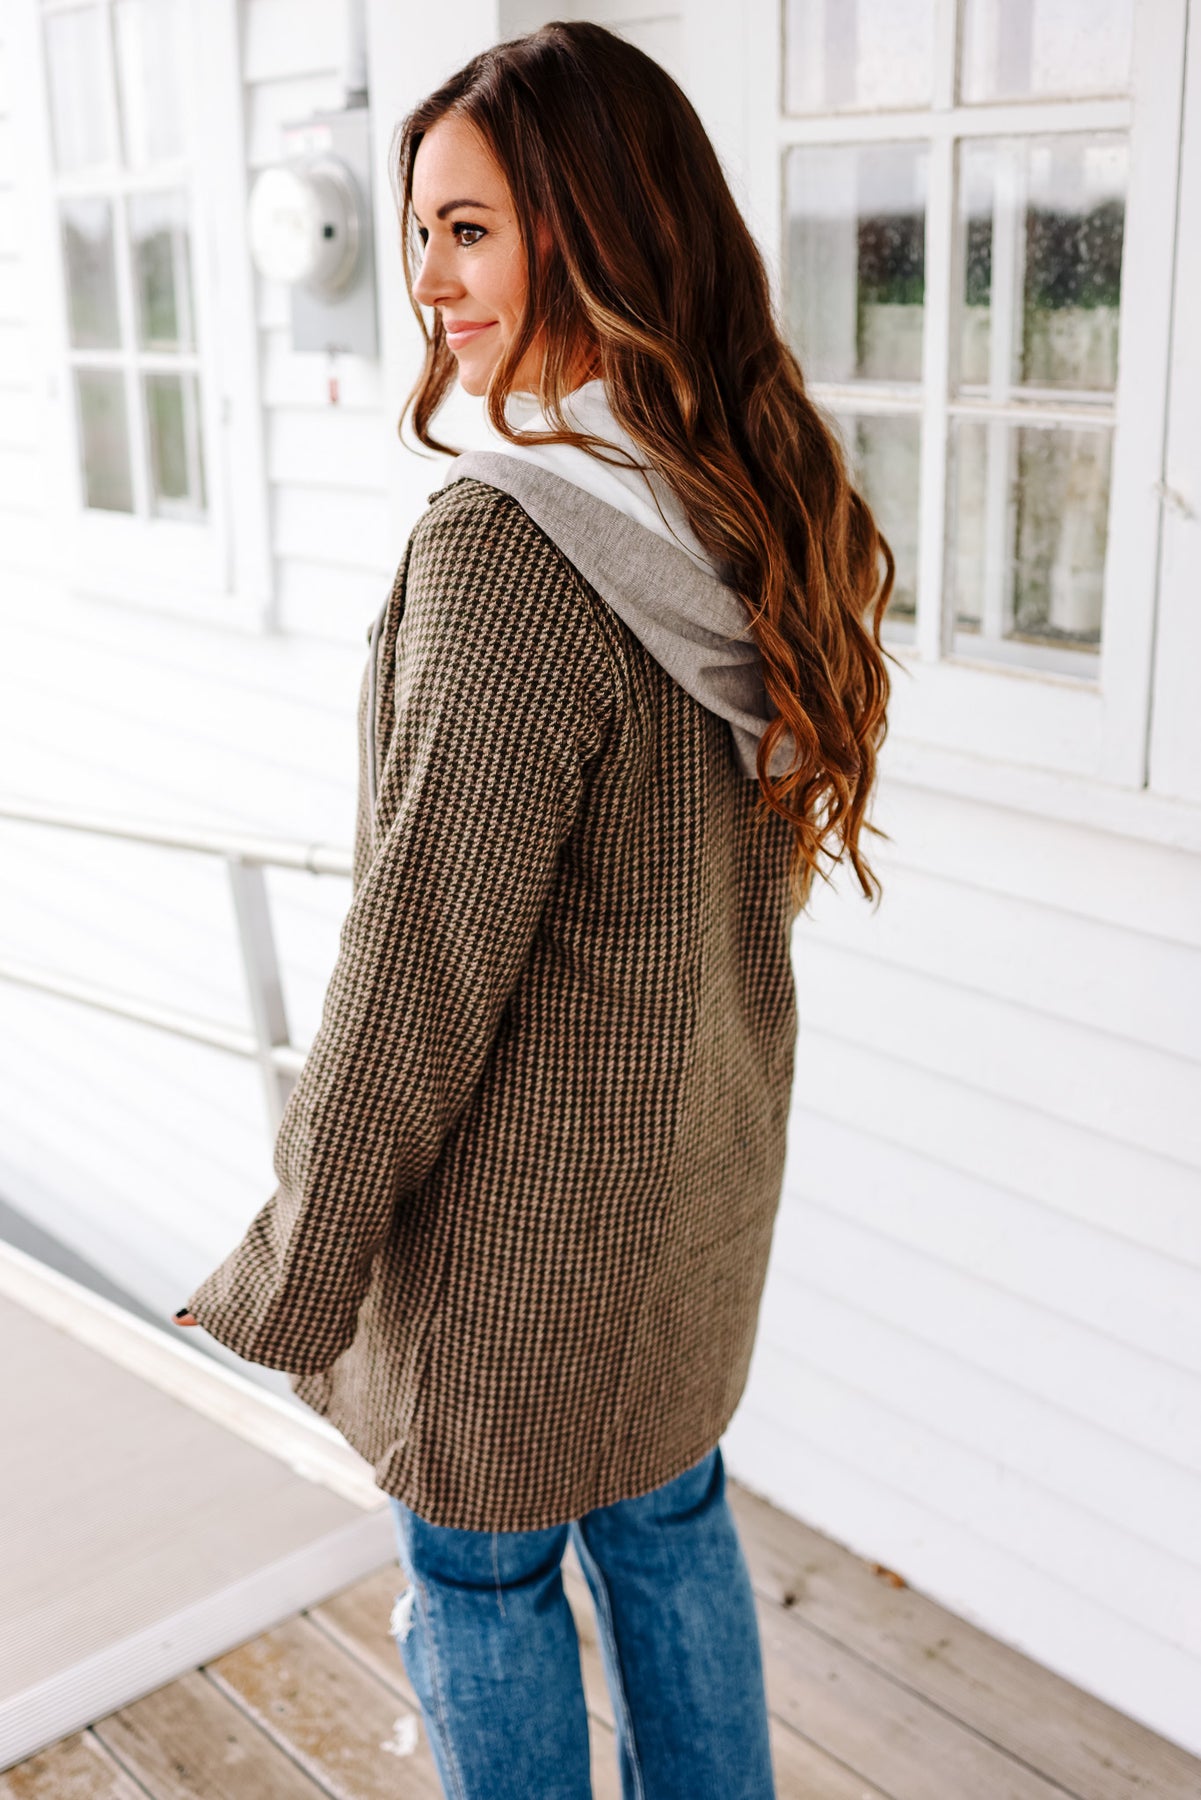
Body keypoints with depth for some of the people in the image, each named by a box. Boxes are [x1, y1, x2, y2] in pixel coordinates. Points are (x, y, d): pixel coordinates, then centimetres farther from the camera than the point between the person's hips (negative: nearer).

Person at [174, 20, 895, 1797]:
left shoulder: (508, 552, -28)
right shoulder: (759, 506, -3)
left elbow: (426, 954, -24)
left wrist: (296, 1272, -12)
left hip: (530, 1193, -7)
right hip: (708, 1150, 8)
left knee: (483, 1576, 17)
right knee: (666, 1514, 26)